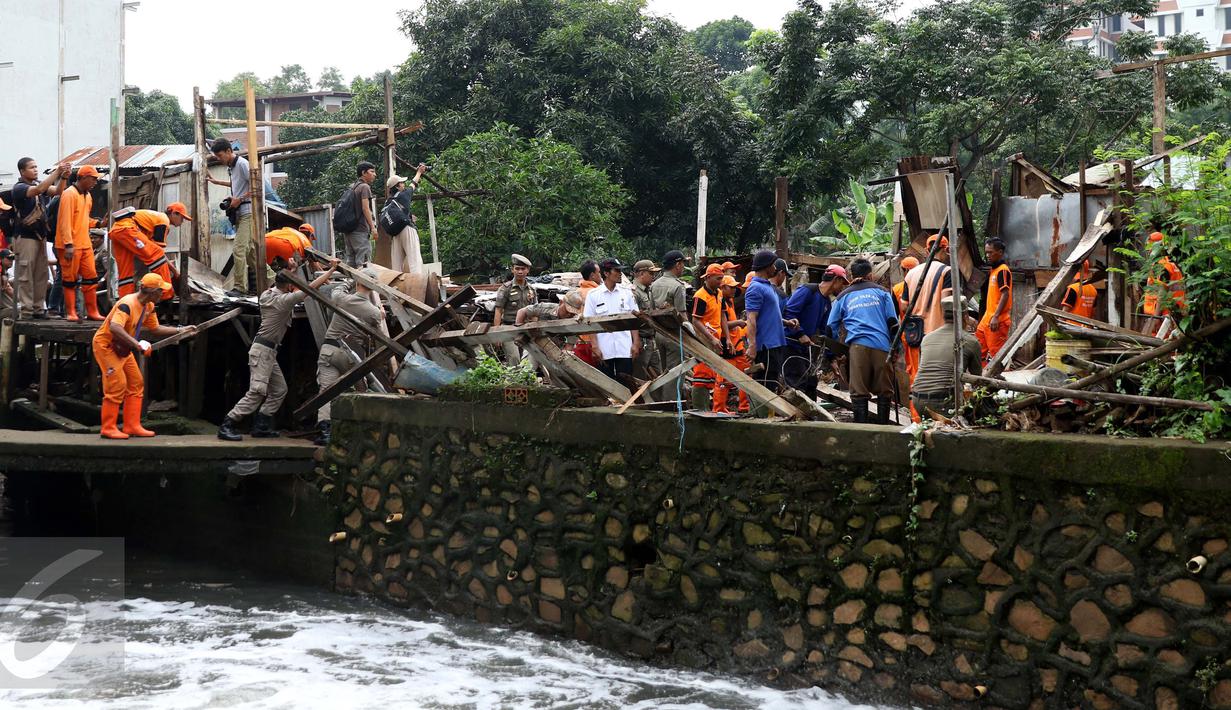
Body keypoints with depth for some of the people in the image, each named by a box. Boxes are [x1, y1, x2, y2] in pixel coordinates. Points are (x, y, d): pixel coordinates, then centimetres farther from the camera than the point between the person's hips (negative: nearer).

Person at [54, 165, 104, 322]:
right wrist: (68, 245, -22)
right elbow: (65, 221, -17)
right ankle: (70, 313, 6)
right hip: (71, 246, -8)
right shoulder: (69, 194, -11)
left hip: (85, 244, 8)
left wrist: (97, 223, 6)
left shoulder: (87, 196, 16)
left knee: (91, 278, 6)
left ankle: (92, 311, 11)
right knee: (70, 279, 0)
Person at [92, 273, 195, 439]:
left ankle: (132, 426, 11)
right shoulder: (128, 304, -28)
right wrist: (137, 345, -44)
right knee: (118, 385, -14)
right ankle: (108, 429, -7)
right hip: (105, 345, -9)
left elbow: (154, 328, 16)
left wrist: (180, 330, 9)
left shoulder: (149, 307, 2)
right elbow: (114, 328, -42)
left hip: (122, 348, 10)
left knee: (136, 383, 6)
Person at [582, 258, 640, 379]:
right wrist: (595, 347, -8)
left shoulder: (626, 293, 8)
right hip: (604, 351, -1)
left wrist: (635, 343, 2)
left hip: (625, 350, 1)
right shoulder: (593, 295, 1)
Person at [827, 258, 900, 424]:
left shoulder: (844, 296, 20)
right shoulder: (881, 291, 15)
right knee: (884, 391, 7)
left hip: (857, 345, 0)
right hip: (882, 345, 0)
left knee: (859, 392, -1)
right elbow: (892, 321, 8)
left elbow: (831, 326, 20)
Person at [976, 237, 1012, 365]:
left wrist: (996, 316, -28)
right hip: (987, 320, 10)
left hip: (997, 321, -10)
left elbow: (1005, 295, -20)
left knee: (996, 353, -7)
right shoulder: (993, 270, 17)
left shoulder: (1003, 271, -11)